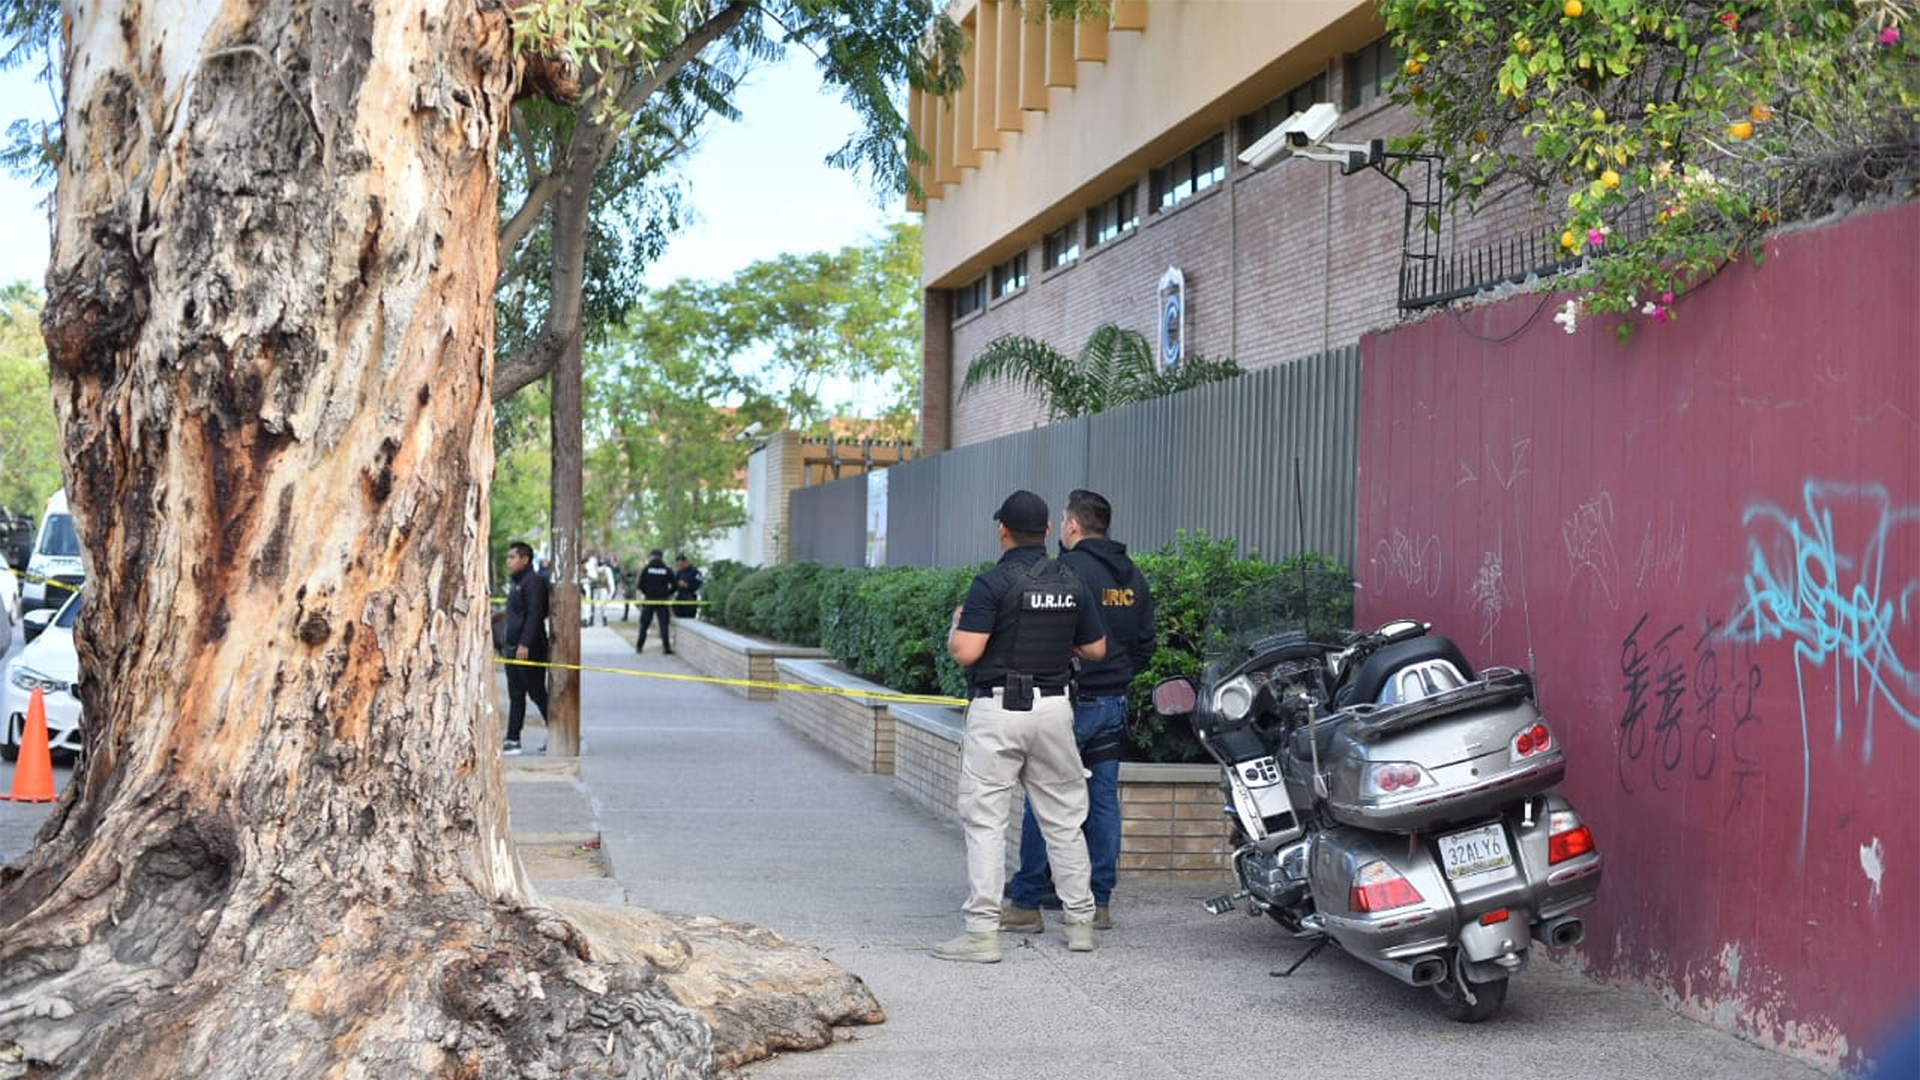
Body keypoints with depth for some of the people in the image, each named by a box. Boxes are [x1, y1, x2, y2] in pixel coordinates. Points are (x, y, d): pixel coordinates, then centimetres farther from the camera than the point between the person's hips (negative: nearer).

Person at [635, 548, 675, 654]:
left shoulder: (646, 569, -1)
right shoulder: (667, 570, 0)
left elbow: (640, 585, -2)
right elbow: (674, 586, -2)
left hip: (649, 600, 0)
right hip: (663, 601, 0)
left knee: (644, 624, 8)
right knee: (664, 625, 2)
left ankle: (639, 646, 8)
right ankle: (666, 647, -3)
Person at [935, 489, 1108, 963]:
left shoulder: (992, 584, -12)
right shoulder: (1071, 585, 5)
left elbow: (965, 653, -16)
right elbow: (1096, 649, 11)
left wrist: (956, 626, 5)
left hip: (997, 709, -5)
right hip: (1053, 708, 5)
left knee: (985, 820, -2)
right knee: (1063, 818, 14)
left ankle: (983, 931, -5)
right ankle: (1081, 921, 20)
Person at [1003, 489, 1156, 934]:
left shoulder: (1067, 570, -14)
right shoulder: (1133, 576, 11)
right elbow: (1145, 645, 15)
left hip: (1070, 701, -7)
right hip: (1114, 704, 7)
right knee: (1104, 800, 9)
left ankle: (1026, 904, 2)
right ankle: (1100, 903, 13)